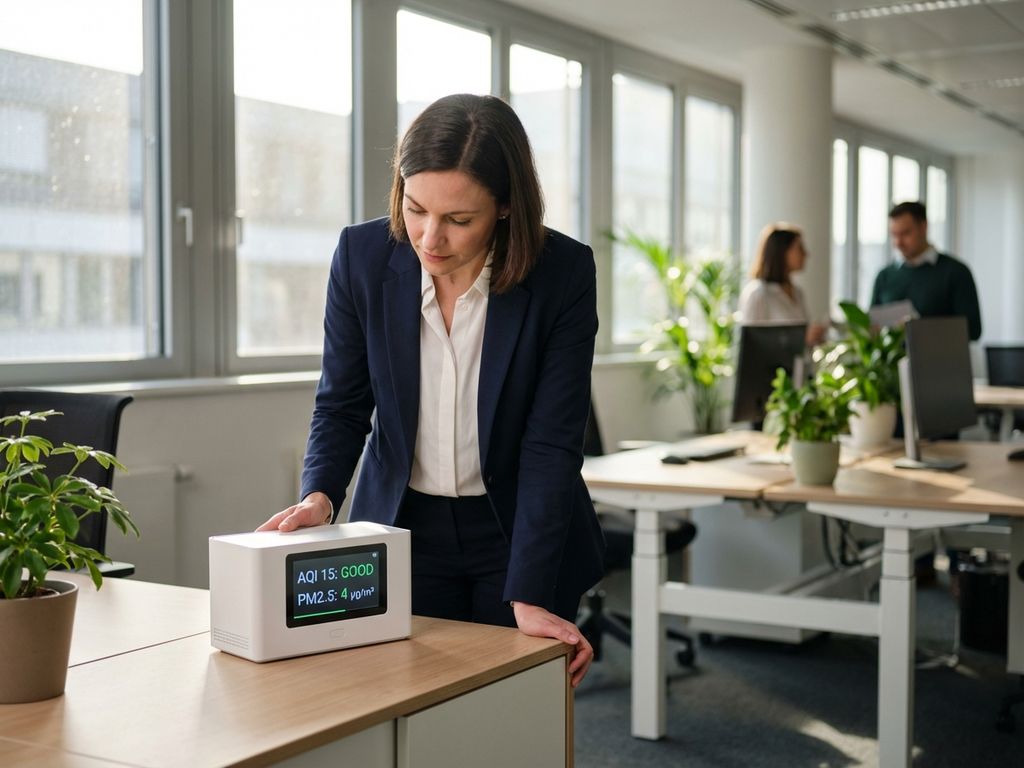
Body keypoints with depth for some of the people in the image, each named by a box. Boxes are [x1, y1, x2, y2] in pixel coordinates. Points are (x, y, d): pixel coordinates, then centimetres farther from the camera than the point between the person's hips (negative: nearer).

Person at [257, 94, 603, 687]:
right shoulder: (362, 256, -12)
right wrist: (320, 496, -20)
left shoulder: (565, 273, -18)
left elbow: (551, 443, -19)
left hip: (519, 531, -1)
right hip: (402, 528, 2)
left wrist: (528, 596, -24)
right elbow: (342, 404, -1)